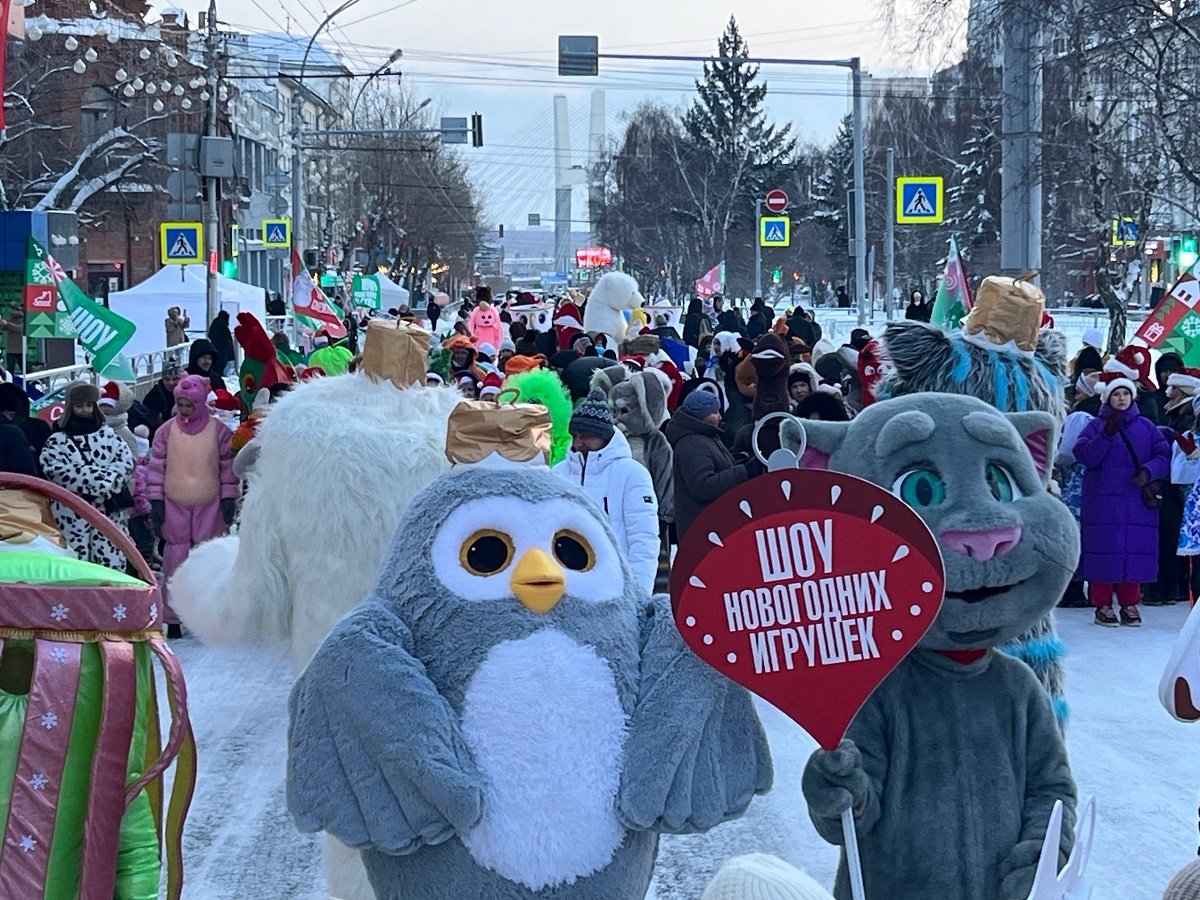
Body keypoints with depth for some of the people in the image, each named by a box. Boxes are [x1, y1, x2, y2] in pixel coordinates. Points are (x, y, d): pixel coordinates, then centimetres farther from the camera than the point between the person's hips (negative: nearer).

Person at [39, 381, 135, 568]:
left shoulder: (107, 434, 12)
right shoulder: (57, 441, 2)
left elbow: (126, 461, 2)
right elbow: (55, 471, -13)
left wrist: (106, 479, -16)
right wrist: (99, 476, -16)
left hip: (109, 510, 2)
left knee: (113, 563, 3)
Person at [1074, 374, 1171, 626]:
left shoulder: (1146, 426, 13)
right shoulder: (1095, 426, 6)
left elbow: (1164, 455, 5)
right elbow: (1084, 456, -9)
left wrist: (1148, 471, -14)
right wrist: (1107, 434, -20)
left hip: (1138, 503, 2)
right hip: (1104, 503, -2)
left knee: (1136, 550, 0)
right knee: (1105, 550, -4)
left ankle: (1130, 604, 9)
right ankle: (1102, 605, 3)